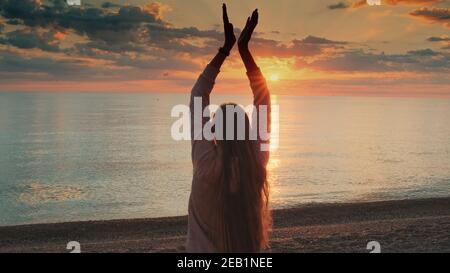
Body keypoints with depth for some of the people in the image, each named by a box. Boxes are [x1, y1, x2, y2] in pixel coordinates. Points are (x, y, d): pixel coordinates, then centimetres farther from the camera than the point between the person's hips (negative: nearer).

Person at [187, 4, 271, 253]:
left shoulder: (206, 162, -17)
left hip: (204, 249, -2)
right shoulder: (257, 160, -11)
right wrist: (243, 47, 1)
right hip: (248, 248, 3)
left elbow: (198, 95, -8)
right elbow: (262, 100, -2)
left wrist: (226, 47, -3)